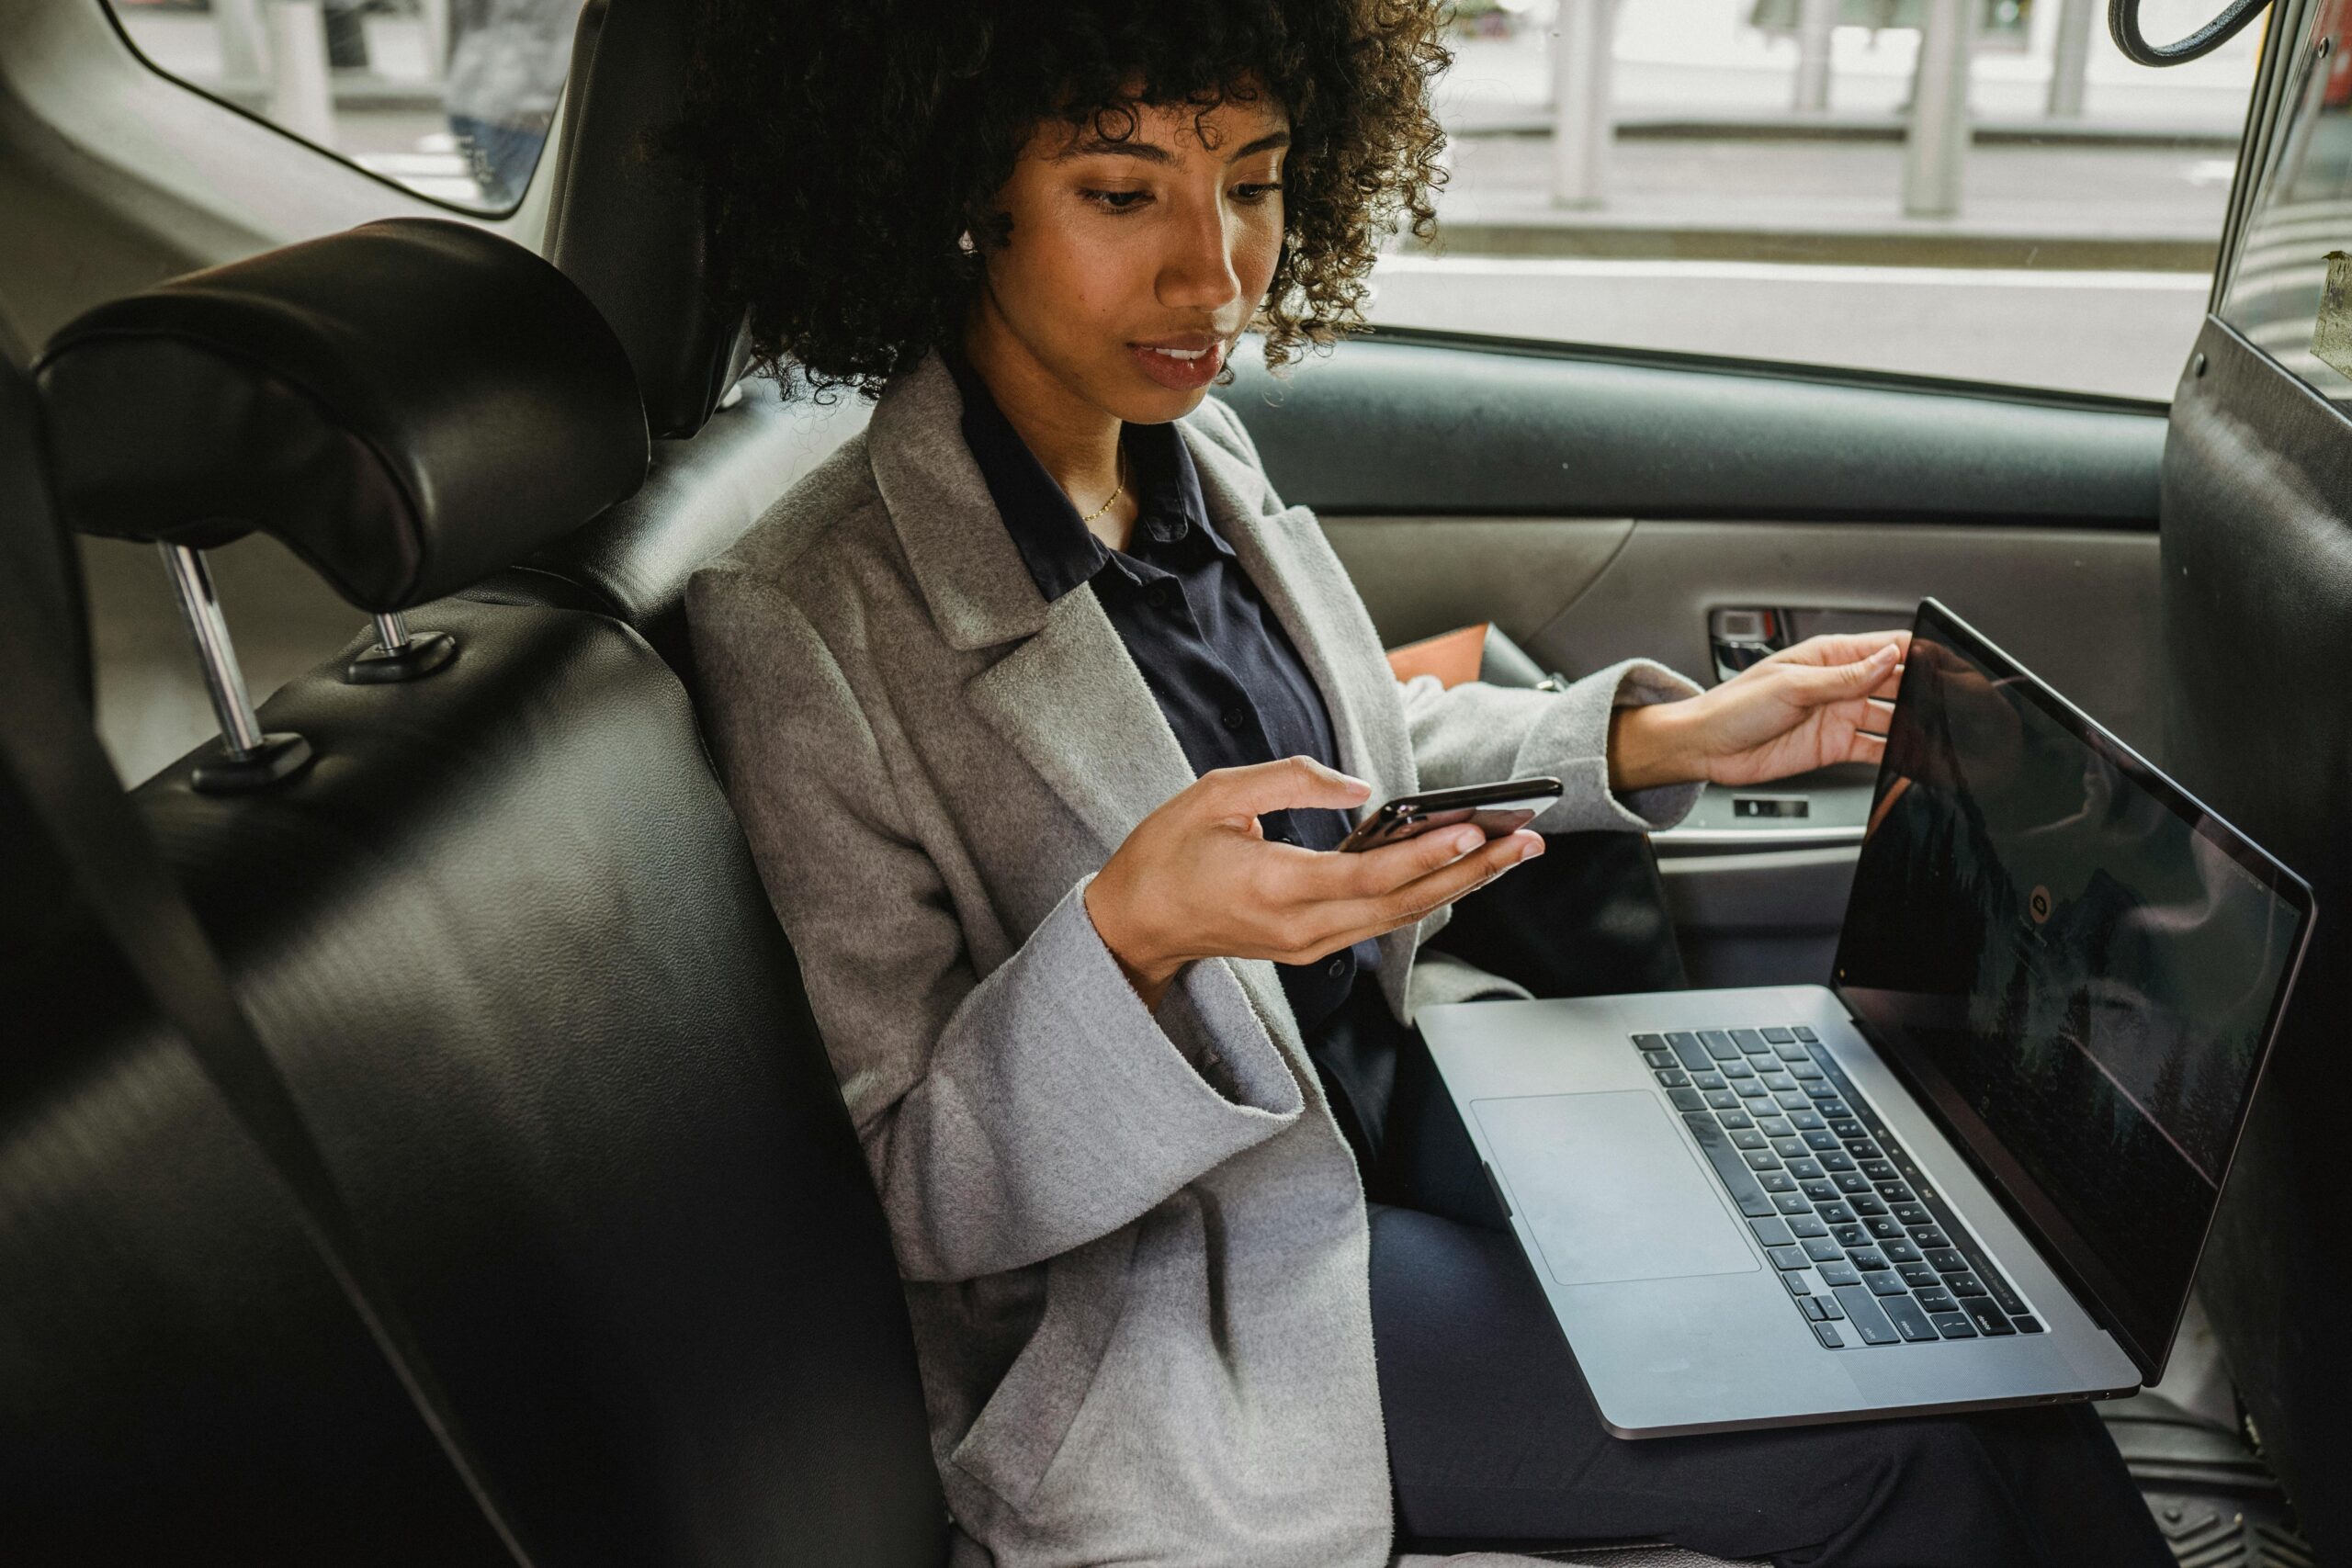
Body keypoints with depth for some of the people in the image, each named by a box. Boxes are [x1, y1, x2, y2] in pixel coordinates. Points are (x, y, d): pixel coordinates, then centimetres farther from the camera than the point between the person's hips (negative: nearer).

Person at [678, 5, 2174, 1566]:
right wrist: (1125, 937, -37)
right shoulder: (805, 629, -23)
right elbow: (914, 1200, -19)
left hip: (1383, 1079, 7)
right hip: (1172, 1295, -6)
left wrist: (1662, 739, 4)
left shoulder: (1200, 455, -1)